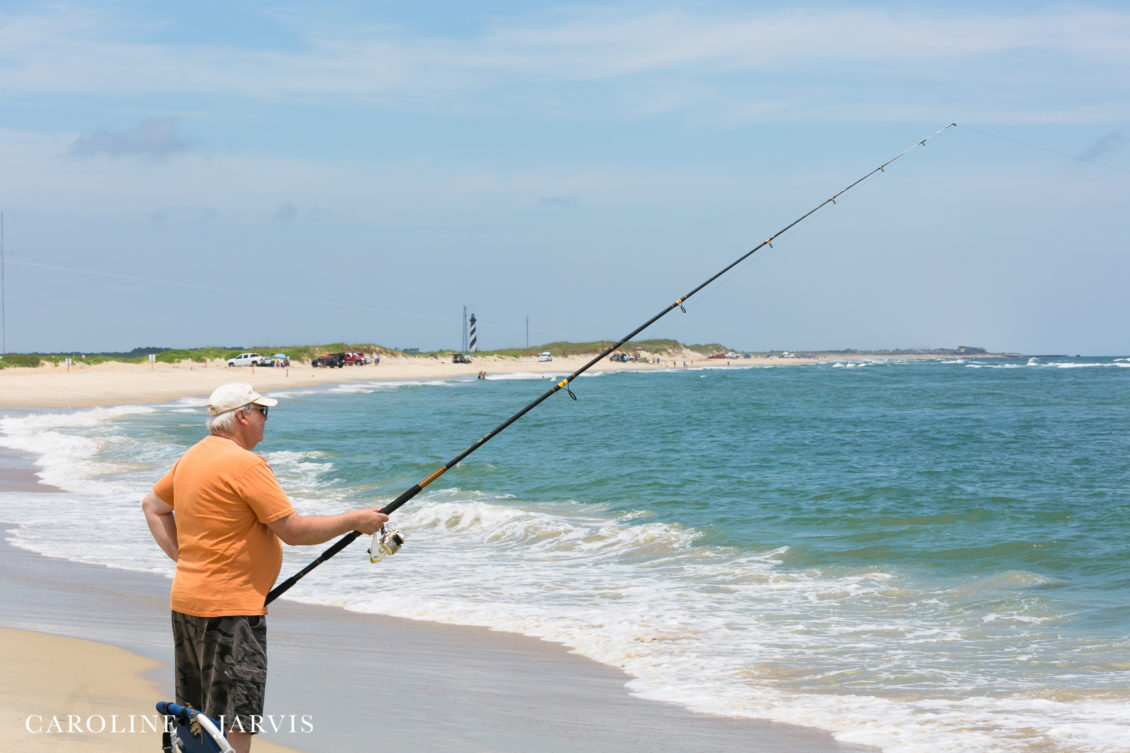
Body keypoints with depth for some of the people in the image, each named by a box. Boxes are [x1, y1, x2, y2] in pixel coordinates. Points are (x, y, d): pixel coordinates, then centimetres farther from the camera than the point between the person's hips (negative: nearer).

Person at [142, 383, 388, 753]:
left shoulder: (192, 457, 11)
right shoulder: (245, 464, -17)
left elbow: (152, 505, 25)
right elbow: (293, 530, -17)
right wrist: (354, 521, -6)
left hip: (187, 601, 10)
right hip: (229, 610, -10)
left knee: (196, 719, 18)